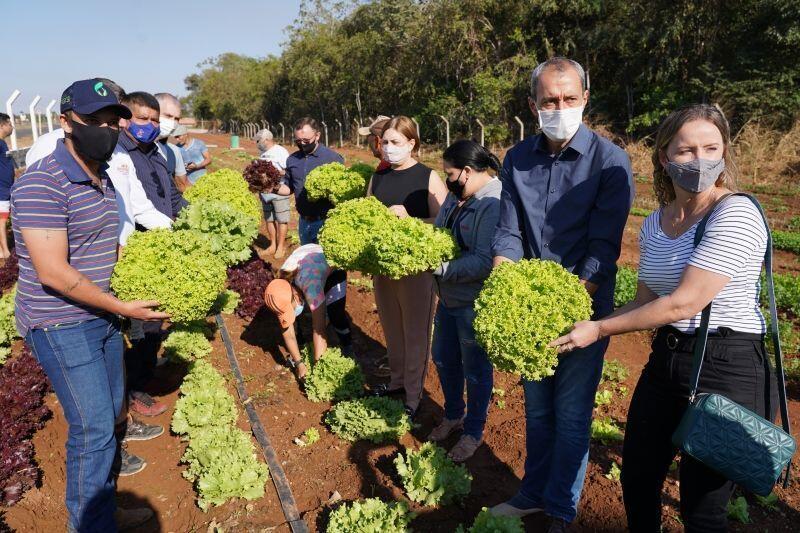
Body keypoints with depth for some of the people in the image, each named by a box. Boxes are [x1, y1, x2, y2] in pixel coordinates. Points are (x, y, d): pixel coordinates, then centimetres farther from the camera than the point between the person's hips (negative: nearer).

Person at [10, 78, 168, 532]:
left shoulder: (104, 179, 8)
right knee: (93, 429, -2)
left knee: (109, 415, 18)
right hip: (62, 327, -9)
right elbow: (54, 274, -25)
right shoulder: (41, 184, -20)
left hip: (103, 317, 9)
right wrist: (122, 307, -21)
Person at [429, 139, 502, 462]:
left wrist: (440, 269, -27)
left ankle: (474, 431, 34)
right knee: (443, 359, 22)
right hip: (449, 298, 9)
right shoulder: (457, 195, 3)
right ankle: (453, 415, 46)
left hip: (475, 304, -9)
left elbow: (484, 262, -29)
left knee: (475, 369, 11)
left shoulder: (494, 204, -24)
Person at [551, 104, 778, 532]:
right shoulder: (654, 225, 4)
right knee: (636, 480, 21)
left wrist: (600, 329, -15)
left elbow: (683, 304, -23)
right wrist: (585, 323, -2)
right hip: (665, 360, 7)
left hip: (727, 370, -7)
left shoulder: (736, 215, -18)